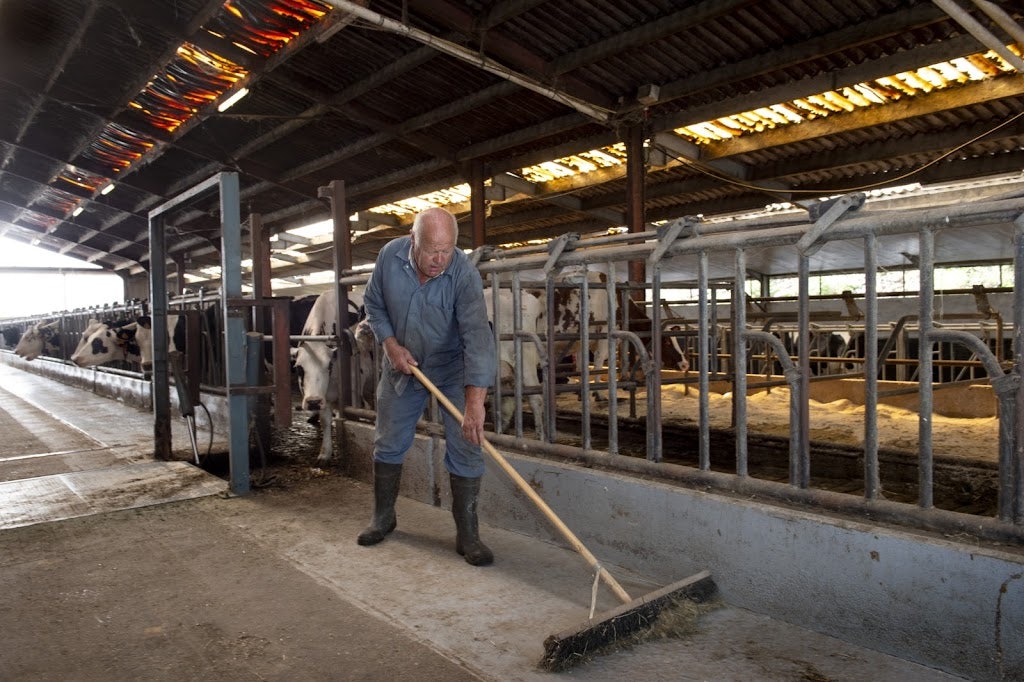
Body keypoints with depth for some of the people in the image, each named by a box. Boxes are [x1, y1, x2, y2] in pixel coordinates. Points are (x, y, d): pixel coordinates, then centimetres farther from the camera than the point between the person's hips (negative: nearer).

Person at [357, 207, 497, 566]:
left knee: (465, 449, -5)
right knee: (389, 444, 12)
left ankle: (467, 535, 7)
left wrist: (474, 404, -45)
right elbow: (373, 304, 1)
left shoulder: (464, 274, -28)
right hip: (402, 366, 3)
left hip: (453, 371, -3)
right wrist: (390, 344, -14)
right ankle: (383, 517, 32)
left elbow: (477, 337, -37)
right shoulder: (390, 256, -15)